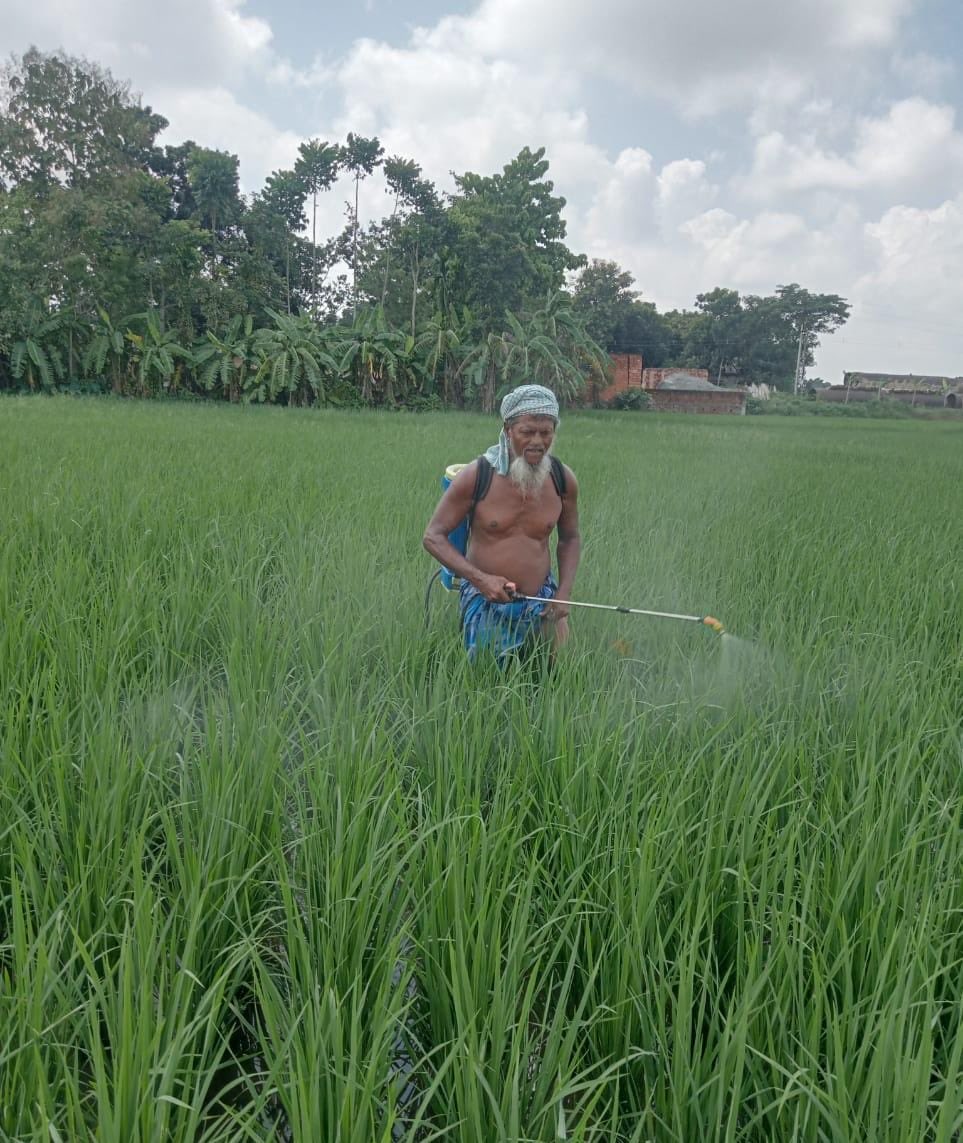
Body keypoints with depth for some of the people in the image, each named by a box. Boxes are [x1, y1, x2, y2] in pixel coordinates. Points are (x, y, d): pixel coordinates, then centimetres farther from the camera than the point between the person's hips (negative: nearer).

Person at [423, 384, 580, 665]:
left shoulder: (563, 480, -4)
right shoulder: (476, 476, -14)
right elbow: (433, 536, -9)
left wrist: (564, 593, -1)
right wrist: (480, 578, -21)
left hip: (542, 604, 3)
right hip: (485, 603, -2)